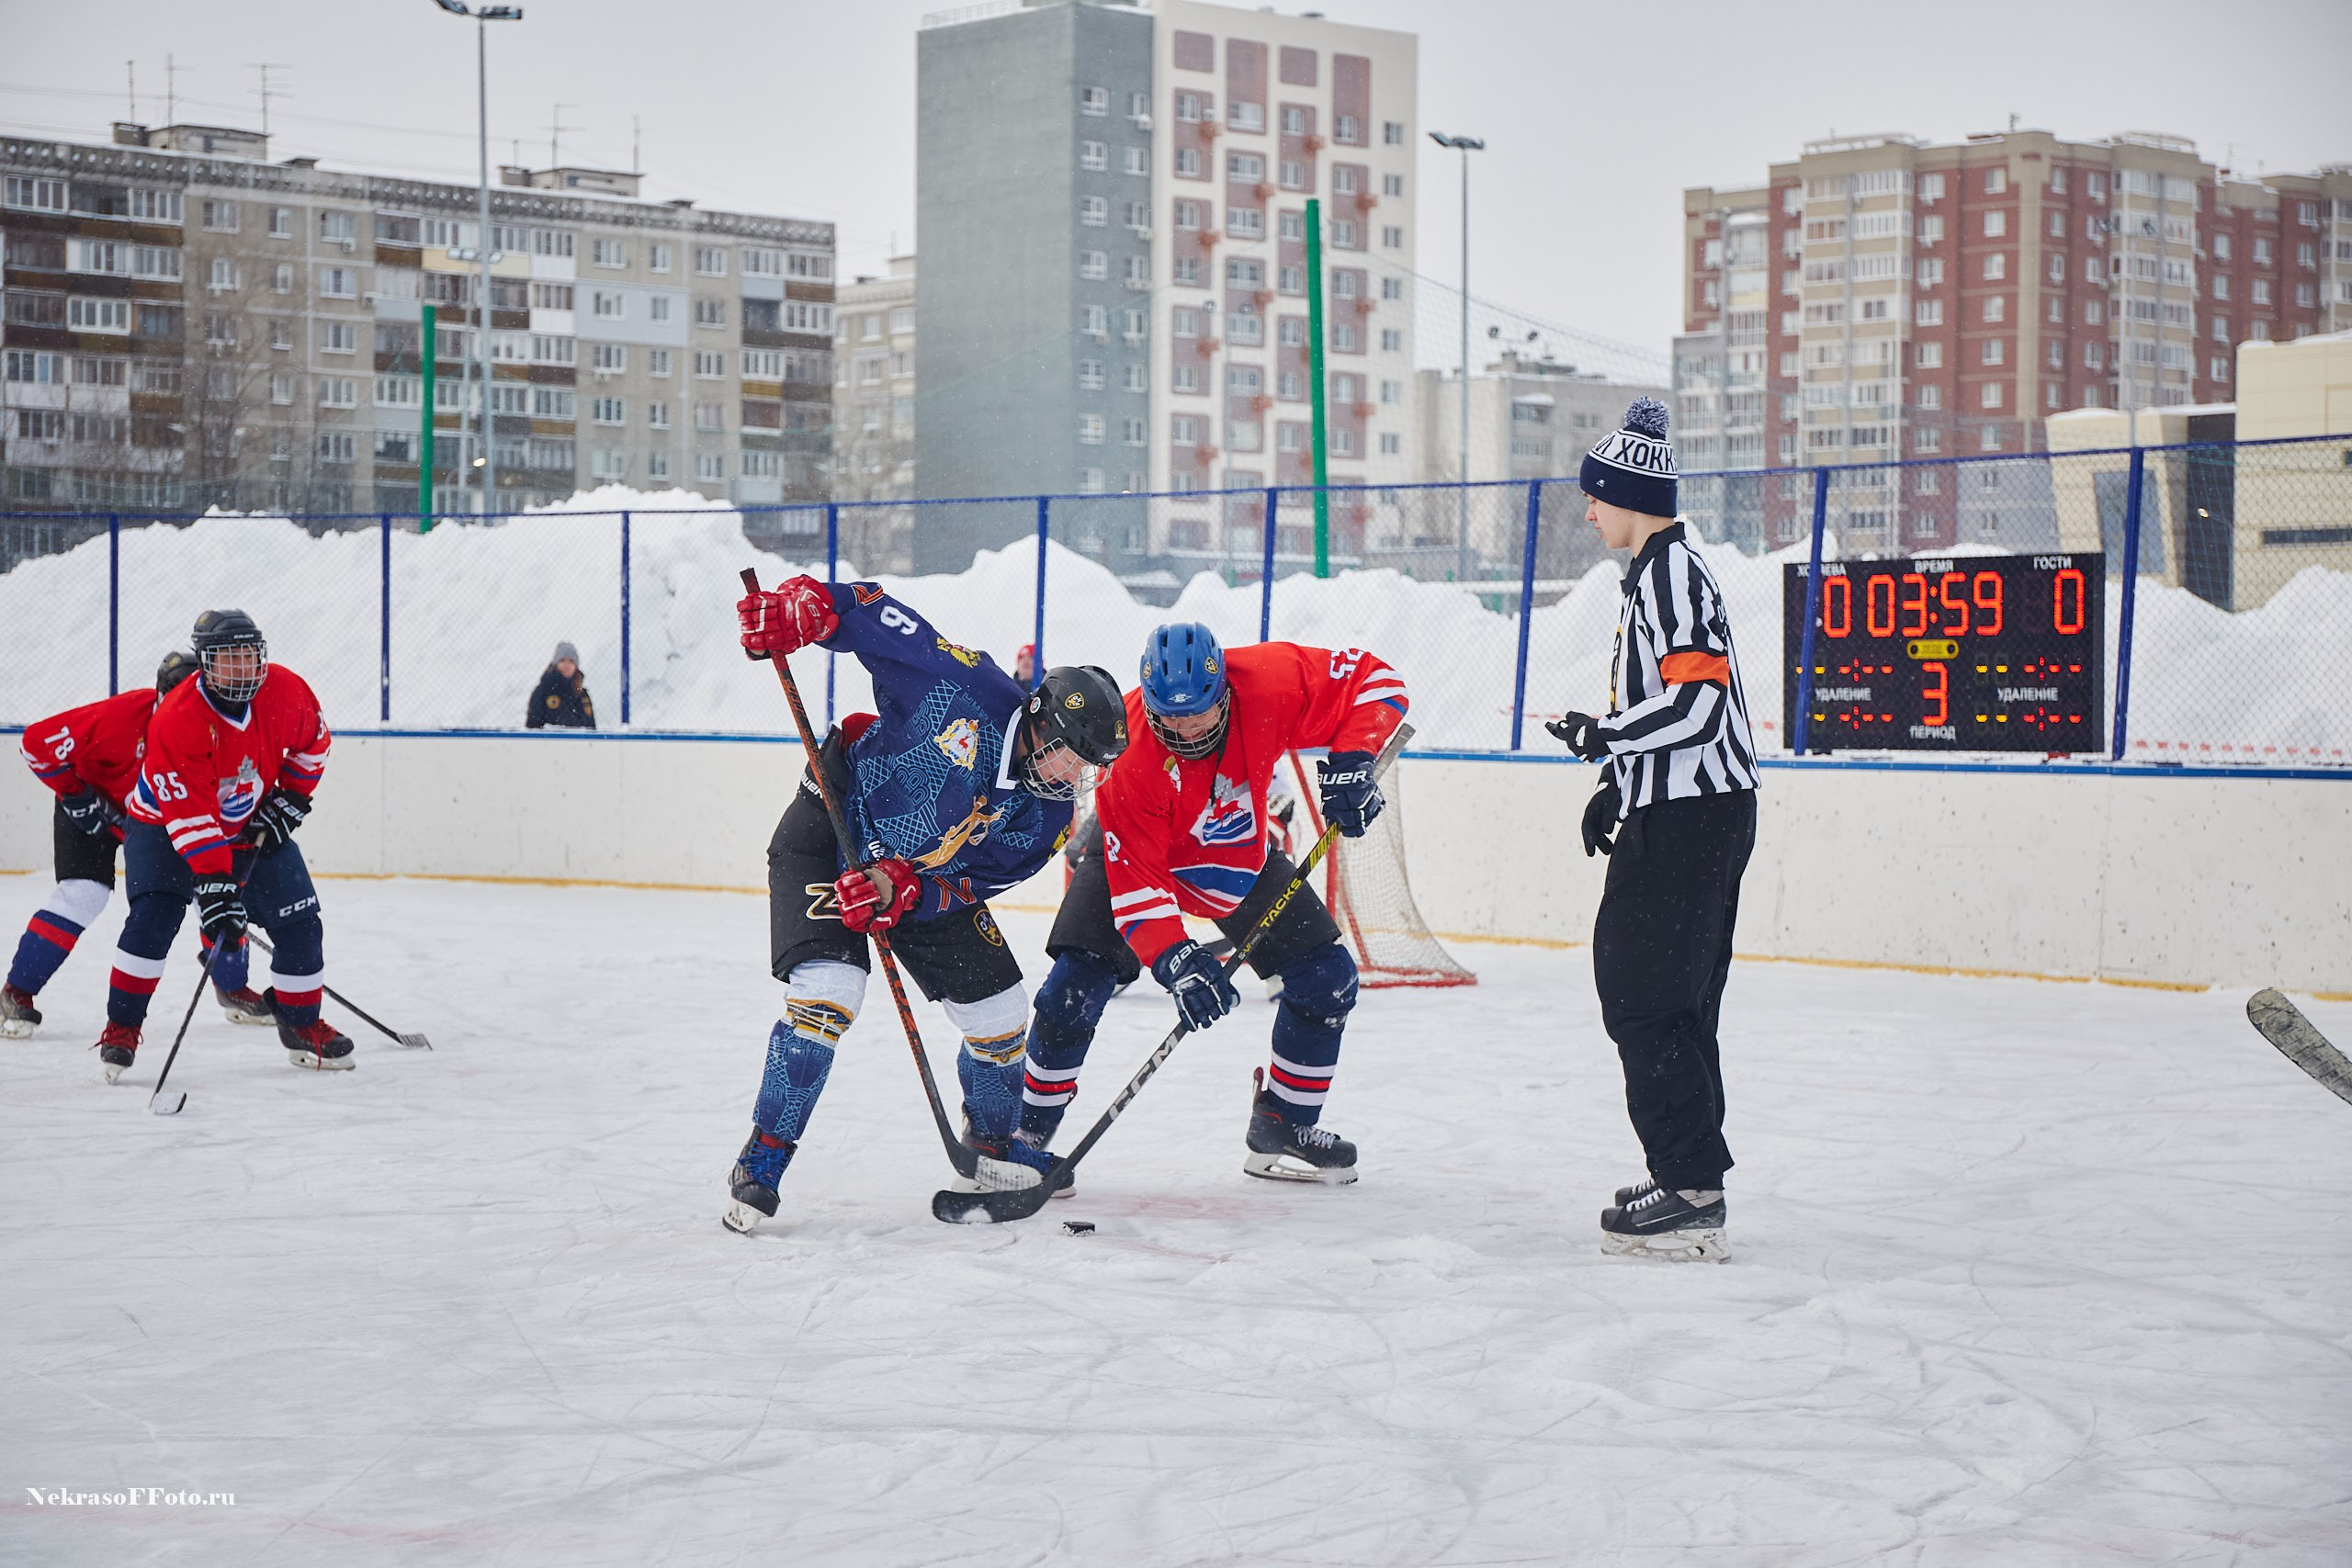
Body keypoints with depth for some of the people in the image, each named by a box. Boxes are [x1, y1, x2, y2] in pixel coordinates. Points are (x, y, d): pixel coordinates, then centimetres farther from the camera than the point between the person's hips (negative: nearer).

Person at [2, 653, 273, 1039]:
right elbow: (39, 742, -28)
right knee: (82, 893, -20)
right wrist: (78, 799, -21)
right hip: (94, 807, -5)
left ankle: (233, 989, 18)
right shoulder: (120, 717, -34)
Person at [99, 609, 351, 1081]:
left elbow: (313, 742, 5)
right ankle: (121, 1028, -10)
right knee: (154, 915, -23)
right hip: (164, 824, -4)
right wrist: (214, 885, -40)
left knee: (299, 922, 0)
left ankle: (301, 1027, 19)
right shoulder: (177, 718, -32)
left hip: (253, 825, 4)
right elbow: (189, 815, -35)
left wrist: (289, 799, -3)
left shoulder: (286, 691, -18)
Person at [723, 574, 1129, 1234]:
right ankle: (762, 1162, -11)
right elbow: (874, 616, -21)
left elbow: (973, 886, -14)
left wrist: (901, 889, -31)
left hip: (926, 882, 6)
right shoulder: (971, 689, -26)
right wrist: (804, 605, -38)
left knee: (1000, 1011, 5)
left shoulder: (1046, 818, -11)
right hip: (828, 836, -6)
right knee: (828, 993, -24)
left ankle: (993, 1144, 34)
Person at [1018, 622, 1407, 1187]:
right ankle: (1028, 1131, 1)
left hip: (1240, 855, 4)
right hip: (1134, 851, -4)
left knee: (1328, 980, -4)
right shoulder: (1129, 756, -36)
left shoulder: (1269, 681, -31)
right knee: (1076, 985, -19)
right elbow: (1134, 876, -34)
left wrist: (1352, 759, -32)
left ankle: (1282, 1128, 13)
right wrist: (1173, 958, -47)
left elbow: (1374, 678, -18)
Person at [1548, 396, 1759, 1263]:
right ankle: (1688, 1176, 23)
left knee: (1648, 999, -10)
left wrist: (1604, 736, -15)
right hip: (1677, 810, 11)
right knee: (1672, 1001, 16)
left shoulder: (1671, 571, -15)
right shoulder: (1657, 571, 18)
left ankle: (1691, 1196, -10)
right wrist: (1617, 785, 22)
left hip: (1690, 815, -11)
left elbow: (1698, 699, -24)